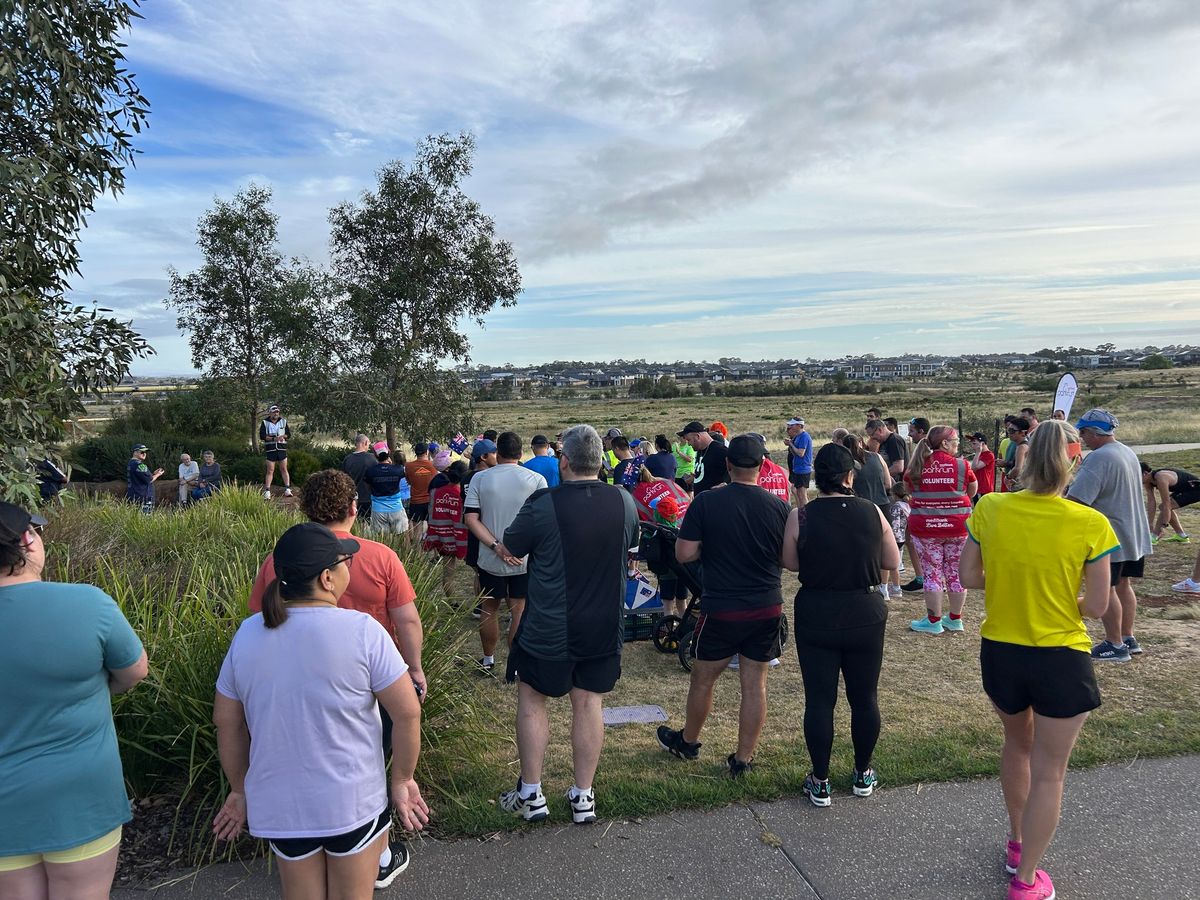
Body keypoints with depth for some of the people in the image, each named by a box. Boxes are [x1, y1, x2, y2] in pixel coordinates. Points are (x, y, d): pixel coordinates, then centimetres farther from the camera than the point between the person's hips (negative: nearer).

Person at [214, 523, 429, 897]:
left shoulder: (247, 634, -5)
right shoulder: (362, 630, -19)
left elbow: (226, 721, 5)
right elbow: (407, 713, -16)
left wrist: (240, 789, 17)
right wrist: (402, 779, -2)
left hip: (278, 803, 4)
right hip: (351, 800, -3)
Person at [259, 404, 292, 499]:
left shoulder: (283, 421, 10)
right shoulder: (265, 423, 2)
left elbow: (289, 435, 9)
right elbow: (262, 436, -7)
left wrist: (282, 436, -13)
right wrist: (273, 439, -18)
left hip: (282, 448, 2)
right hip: (270, 449, -2)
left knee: (284, 469, 2)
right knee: (270, 471, -1)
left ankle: (287, 489, 4)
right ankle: (267, 492, 1)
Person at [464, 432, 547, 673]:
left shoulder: (480, 478, -4)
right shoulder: (536, 480, -7)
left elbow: (471, 518, -11)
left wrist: (497, 547, -14)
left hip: (490, 559, 1)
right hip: (525, 558, -1)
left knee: (489, 608, 17)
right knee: (519, 610, 9)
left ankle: (488, 660, 30)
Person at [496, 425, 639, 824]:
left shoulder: (542, 504, -20)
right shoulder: (624, 502, -7)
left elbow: (508, 548, -5)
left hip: (547, 627, -3)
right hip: (604, 626, 3)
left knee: (531, 698, 15)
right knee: (588, 703, 14)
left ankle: (530, 795, 23)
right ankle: (583, 797, 23)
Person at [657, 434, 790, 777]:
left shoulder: (705, 502, -13)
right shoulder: (779, 507, -6)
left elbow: (684, 554, -11)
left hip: (721, 609, -2)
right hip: (767, 608, 2)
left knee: (703, 679, 17)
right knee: (755, 683, 12)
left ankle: (687, 742, 36)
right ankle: (743, 759, 21)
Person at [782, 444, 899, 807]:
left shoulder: (800, 517, -12)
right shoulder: (871, 512, -7)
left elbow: (791, 563, 0)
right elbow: (892, 562, 3)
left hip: (816, 618, -1)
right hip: (866, 616, 2)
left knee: (819, 700, 8)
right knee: (864, 698, 16)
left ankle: (820, 783, 18)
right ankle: (863, 774, 31)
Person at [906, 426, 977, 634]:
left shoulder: (918, 466, -2)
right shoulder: (961, 465, -5)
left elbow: (907, 487, 14)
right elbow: (972, 491, 8)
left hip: (925, 525, 0)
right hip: (958, 526, 0)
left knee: (932, 572, 7)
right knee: (956, 572, 12)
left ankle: (933, 621, 11)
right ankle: (955, 619, 22)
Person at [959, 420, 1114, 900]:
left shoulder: (989, 509, -10)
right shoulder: (1090, 524, -16)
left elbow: (969, 576, -2)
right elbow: (1096, 605, -10)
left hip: (1000, 653, 3)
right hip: (1060, 661, -3)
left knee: (1017, 743, 29)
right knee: (1049, 773, 12)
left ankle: (1017, 844, 45)